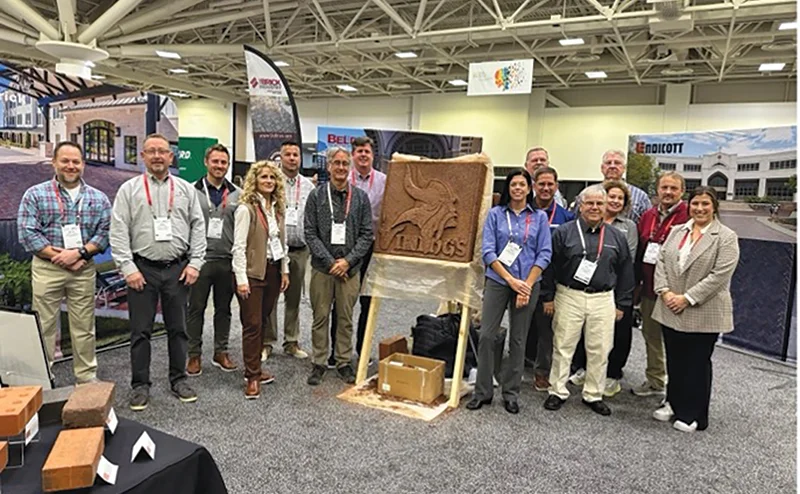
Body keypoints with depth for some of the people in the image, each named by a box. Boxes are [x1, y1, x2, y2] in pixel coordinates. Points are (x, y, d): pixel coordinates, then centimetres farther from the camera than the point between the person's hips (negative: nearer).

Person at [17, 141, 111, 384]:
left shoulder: (98, 198, 7)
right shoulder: (35, 195, 2)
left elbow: (104, 232, 1)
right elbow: (27, 233, -5)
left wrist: (79, 253, -14)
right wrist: (60, 256, -13)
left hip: (84, 270, 1)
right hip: (46, 268, -1)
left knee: (84, 328, 7)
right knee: (43, 326, 4)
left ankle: (86, 378, 18)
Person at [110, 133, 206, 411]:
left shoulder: (185, 189, 9)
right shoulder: (129, 190, 3)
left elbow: (198, 227, 7)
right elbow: (118, 232, -1)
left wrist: (195, 263, -1)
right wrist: (128, 268, -9)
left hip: (179, 269, 2)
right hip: (143, 269, -1)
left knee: (178, 328, 10)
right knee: (141, 331, 4)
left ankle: (179, 379, 23)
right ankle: (140, 385, 16)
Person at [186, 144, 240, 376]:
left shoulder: (237, 194, 5)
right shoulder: (192, 191, -1)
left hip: (227, 261, 2)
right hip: (200, 259, -2)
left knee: (224, 309, 12)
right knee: (196, 309, 6)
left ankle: (221, 352, 25)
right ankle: (194, 355, 18)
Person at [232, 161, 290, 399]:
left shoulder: (278, 207, 11)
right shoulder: (246, 208, -10)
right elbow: (239, 246, -13)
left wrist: (285, 270, 12)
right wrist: (241, 278, -17)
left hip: (273, 270, 6)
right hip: (253, 272, -6)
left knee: (262, 321, 12)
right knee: (252, 324, -2)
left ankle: (254, 368, 25)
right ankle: (252, 376, 7)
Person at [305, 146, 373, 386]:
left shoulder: (360, 197, 3)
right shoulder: (317, 195, 0)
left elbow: (367, 234, 1)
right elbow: (310, 233, -3)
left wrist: (348, 261, -10)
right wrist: (330, 261, -11)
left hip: (350, 268, 1)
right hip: (322, 267, -1)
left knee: (346, 318, 9)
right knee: (320, 317, 7)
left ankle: (344, 362, 22)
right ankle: (319, 363, 19)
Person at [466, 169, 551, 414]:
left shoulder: (539, 217, 5)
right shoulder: (495, 214, 3)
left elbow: (544, 254, 0)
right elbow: (488, 251, -4)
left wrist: (527, 284, -9)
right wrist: (511, 279, -11)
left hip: (528, 283, 1)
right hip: (497, 281, 0)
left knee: (518, 340, 8)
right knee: (487, 336, -3)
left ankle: (511, 393, 20)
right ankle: (483, 391, 11)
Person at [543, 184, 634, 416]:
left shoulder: (616, 237, 8)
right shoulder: (564, 232, -1)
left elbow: (626, 272, 12)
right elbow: (550, 266, 0)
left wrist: (621, 304, 9)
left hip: (603, 300, 2)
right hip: (569, 297, -2)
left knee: (599, 350, 7)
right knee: (563, 346, 4)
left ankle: (593, 395, 22)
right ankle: (557, 392, 17)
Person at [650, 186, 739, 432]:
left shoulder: (726, 237, -6)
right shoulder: (676, 231, 10)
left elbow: (719, 275, -15)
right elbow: (661, 261, 6)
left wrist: (687, 298, -17)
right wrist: (665, 291, -9)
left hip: (703, 314, -4)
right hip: (671, 311, 5)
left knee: (697, 364, 7)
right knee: (674, 361, 15)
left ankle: (694, 414, 20)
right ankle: (674, 403, 31)